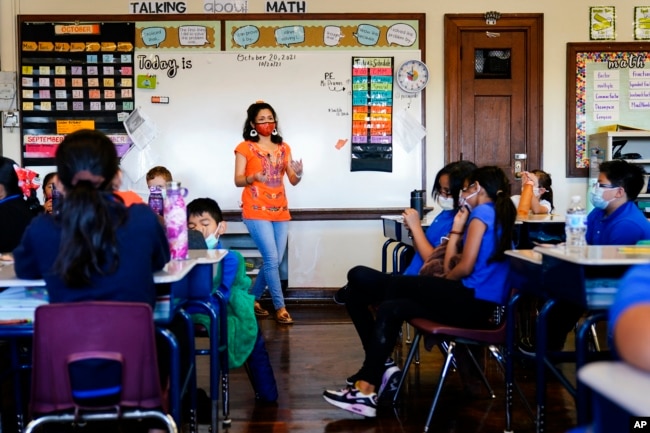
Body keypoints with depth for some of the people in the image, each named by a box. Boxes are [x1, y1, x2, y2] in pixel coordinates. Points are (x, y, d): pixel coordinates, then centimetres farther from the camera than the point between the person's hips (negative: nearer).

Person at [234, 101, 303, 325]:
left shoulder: (284, 148, 12)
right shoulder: (245, 148, -2)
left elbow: (293, 180, 8)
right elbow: (238, 180, -5)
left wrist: (299, 174, -14)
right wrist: (253, 177, -25)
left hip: (280, 211, 5)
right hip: (257, 211, -5)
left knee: (274, 261, 6)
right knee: (271, 260, -11)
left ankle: (253, 298, 23)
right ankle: (280, 307, -3)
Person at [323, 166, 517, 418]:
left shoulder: (482, 212, -5)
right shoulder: (497, 216, 24)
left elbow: (465, 267, -14)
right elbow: (449, 266, 17)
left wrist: (444, 281, 4)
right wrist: (456, 229, 18)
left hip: (473, 301, -9)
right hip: (479, 305, 9)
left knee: (396, 285, -6)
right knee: (391, 309, 5)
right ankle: (368, 387, -2)